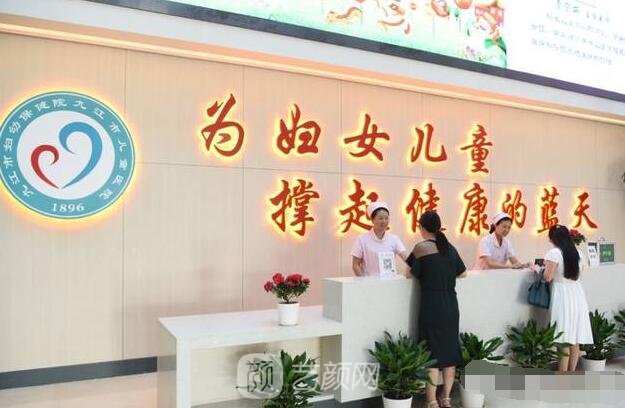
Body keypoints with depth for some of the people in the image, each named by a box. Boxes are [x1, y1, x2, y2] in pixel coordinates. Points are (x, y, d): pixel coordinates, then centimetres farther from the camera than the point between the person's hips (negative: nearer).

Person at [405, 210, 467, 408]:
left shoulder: (422, 247, -9)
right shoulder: (450, 248, 7)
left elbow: (413, 274, -5)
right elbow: (463, 273, 16)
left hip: (431, 306, -5)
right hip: (451, 305, 5)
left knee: (432, 351, 1)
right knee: (450, 349, 12)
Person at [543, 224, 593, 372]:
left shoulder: (554, 253, -12)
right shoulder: (577, 253, 8)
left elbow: (548, 277, -15)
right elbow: (574, 272, 14)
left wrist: (546, 266, 4)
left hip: (563, 295, -6)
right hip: (577, 294, 6)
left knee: (564, 339, -2)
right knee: (575, 339, 12)